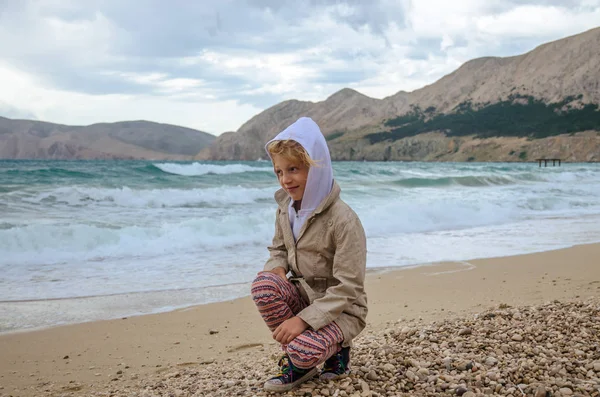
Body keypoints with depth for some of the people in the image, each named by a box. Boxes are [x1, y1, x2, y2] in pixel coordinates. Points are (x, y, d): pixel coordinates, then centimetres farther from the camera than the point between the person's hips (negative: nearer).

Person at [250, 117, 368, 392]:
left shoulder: (343, 220, -24)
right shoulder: (286, 208, -3)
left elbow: (347, 288, -24)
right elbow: (279, 249, 14)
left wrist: (302, 319, -28)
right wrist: (277, 267, -12)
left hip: (341, 309, -6)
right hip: (305, 294, 6)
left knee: (305, 349, -33)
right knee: (263, 284, -25)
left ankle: (336, 348, 5)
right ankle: (297, 359, -5)